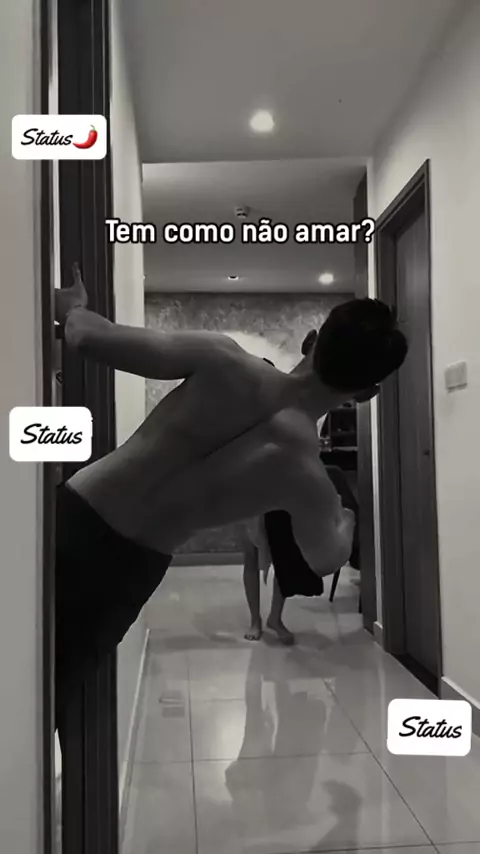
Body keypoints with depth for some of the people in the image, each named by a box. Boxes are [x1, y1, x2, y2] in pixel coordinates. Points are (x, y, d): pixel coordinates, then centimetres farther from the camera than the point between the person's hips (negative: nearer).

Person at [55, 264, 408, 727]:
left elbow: (88, 337, -13)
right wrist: (346, 520, 28)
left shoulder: (224, 360, -15)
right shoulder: (306, 472, -15)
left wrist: (72, 306, 10)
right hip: (124, 571, -1)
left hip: (68, 515, 1)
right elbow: (326, 560, 6)